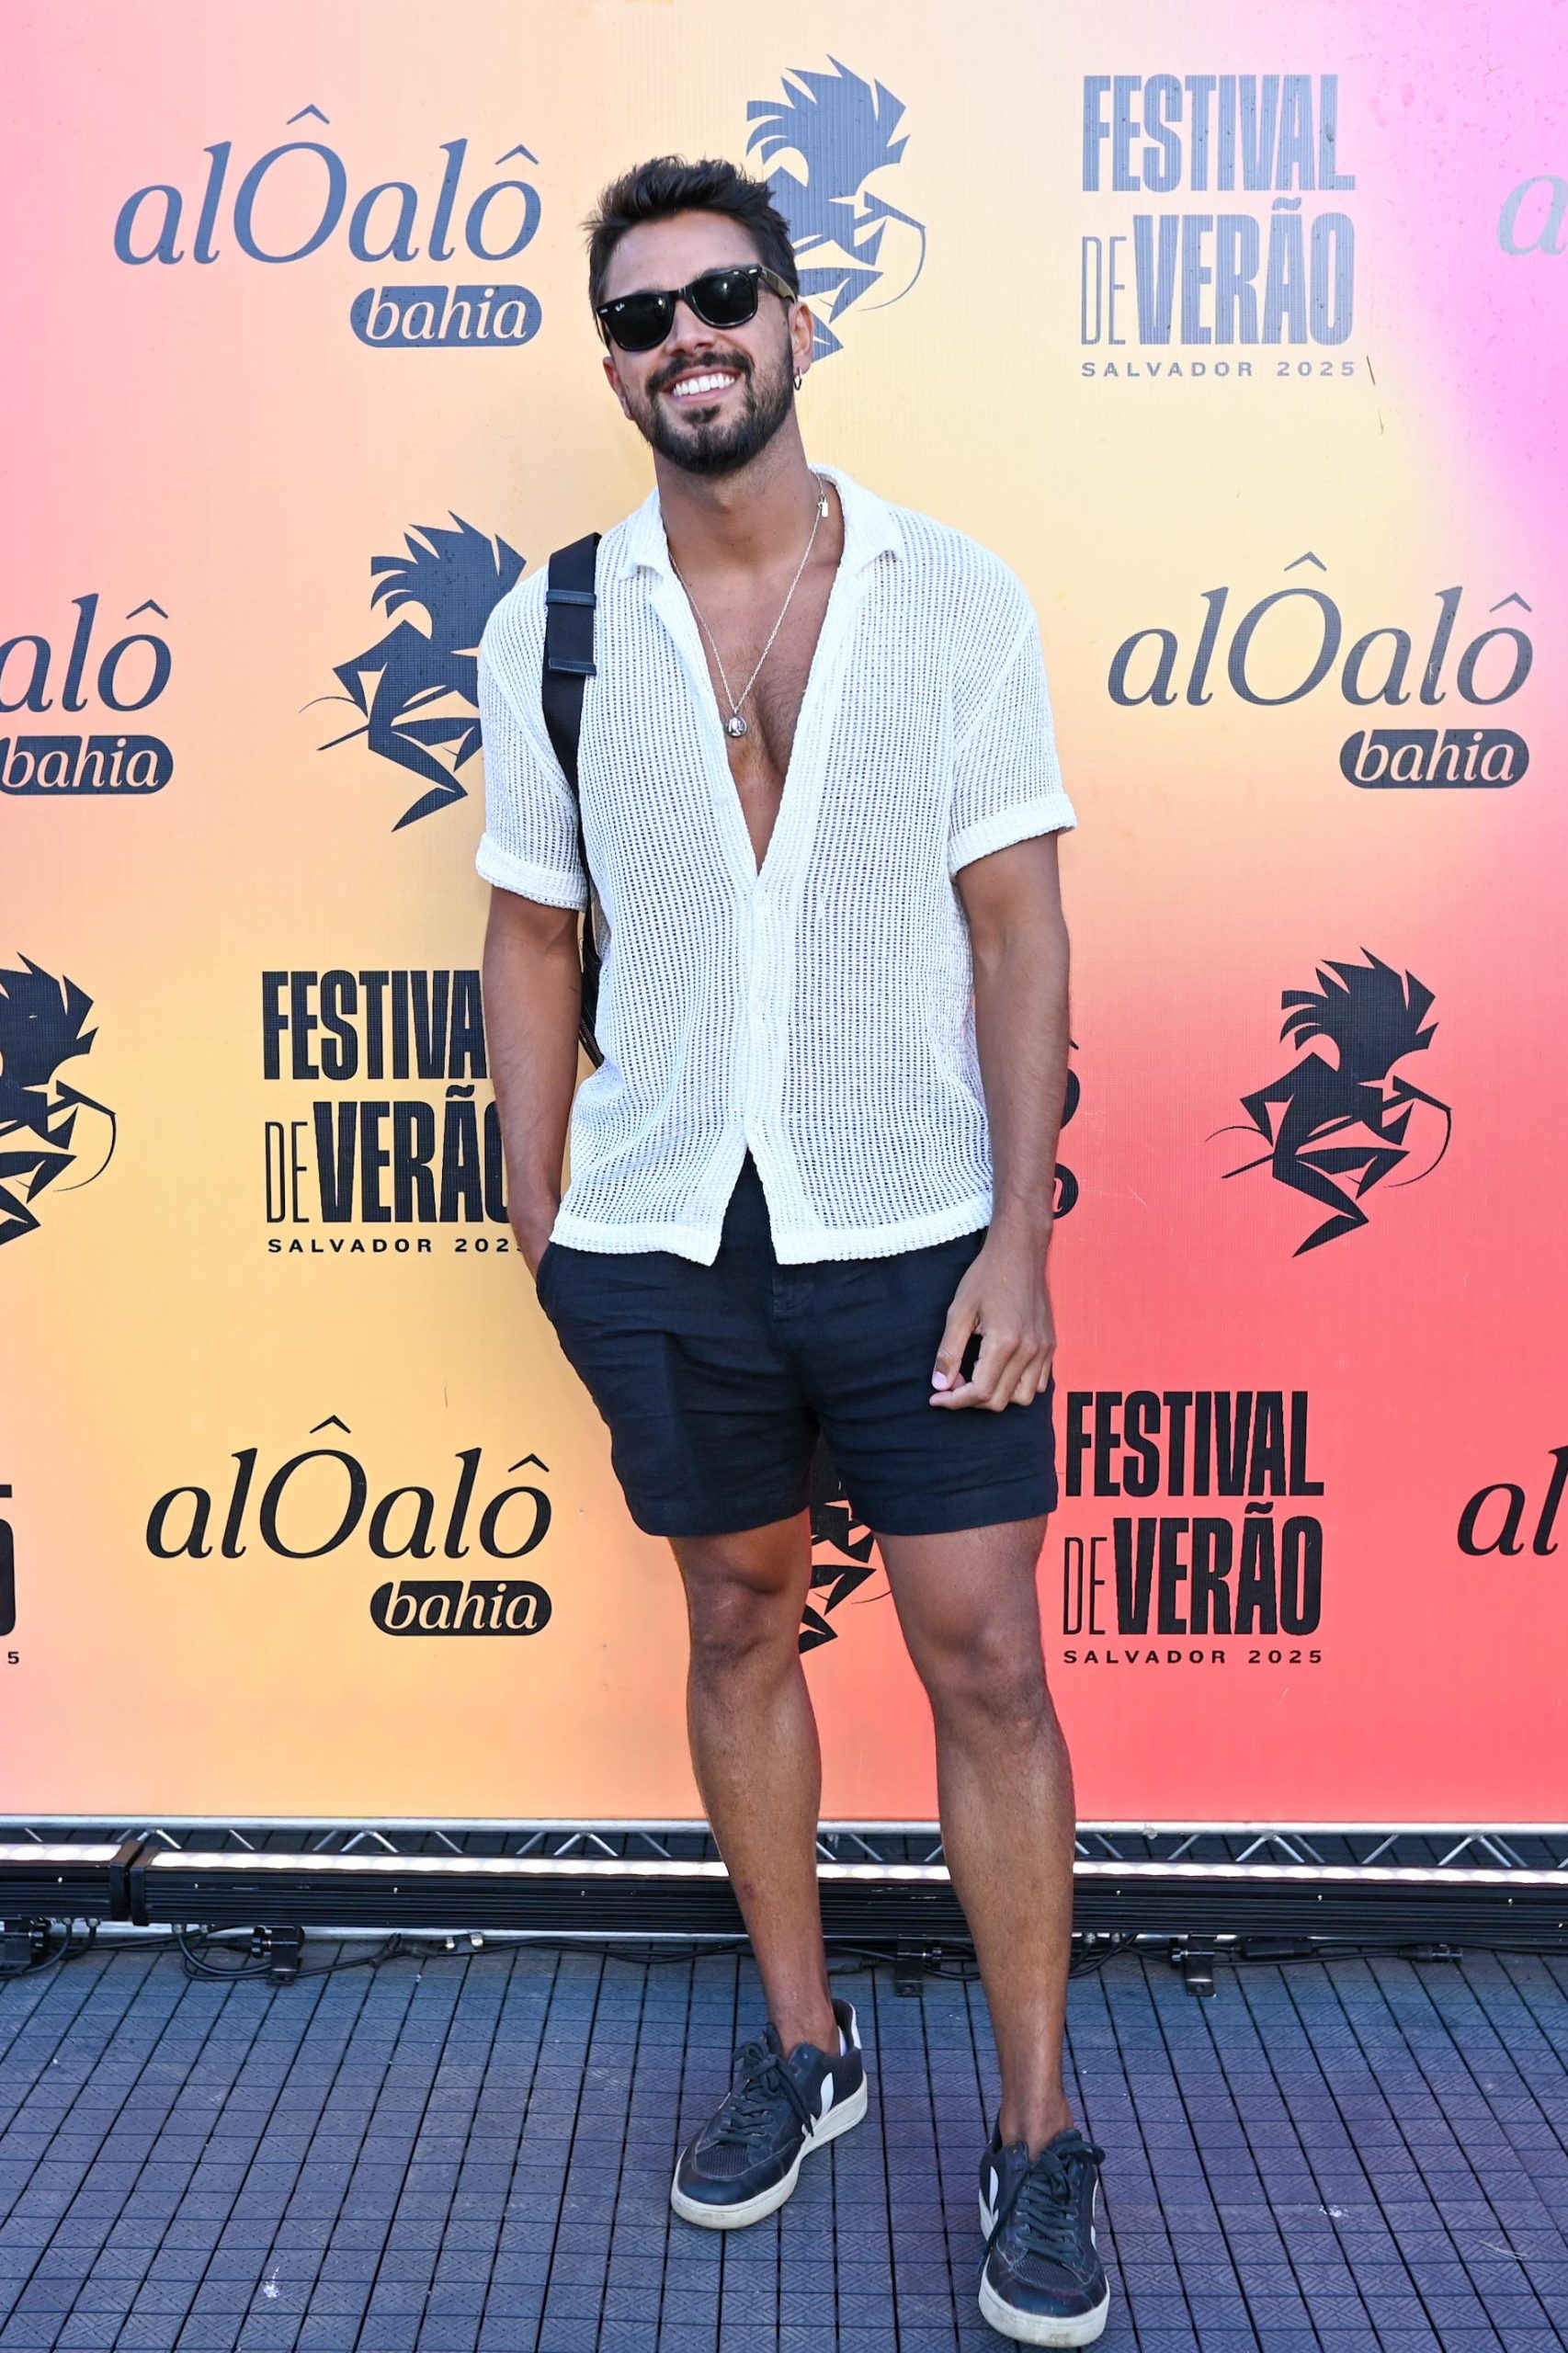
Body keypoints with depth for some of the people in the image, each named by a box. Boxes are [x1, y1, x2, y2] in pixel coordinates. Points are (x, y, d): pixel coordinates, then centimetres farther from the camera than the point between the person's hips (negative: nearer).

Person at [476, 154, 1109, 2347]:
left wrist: (1021, 1237, -10)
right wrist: (539, 1229, 3)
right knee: (742, 1627, 14)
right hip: (665, 1234, 2)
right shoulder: (549, 628, 3)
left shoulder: (957, 594, -1)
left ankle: (1040, 2132, 20)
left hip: (912, 1227, -1)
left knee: (985, 1662, 2)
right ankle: (804, 2044, 35)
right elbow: (535, 943, 7)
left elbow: (1017, 928, -4)